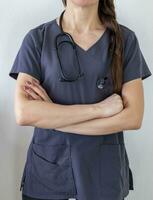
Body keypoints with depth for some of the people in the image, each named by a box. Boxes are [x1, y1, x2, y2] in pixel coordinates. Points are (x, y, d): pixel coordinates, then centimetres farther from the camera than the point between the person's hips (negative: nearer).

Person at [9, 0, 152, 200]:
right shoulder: (37, 38, -6)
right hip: (46, 170, 0)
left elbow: (133, 117, -11)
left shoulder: (125, 39, -4)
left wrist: (52, 117, -14)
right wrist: (98, 108, -18)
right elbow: (23, 114, -16)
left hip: (105, 171, 1)